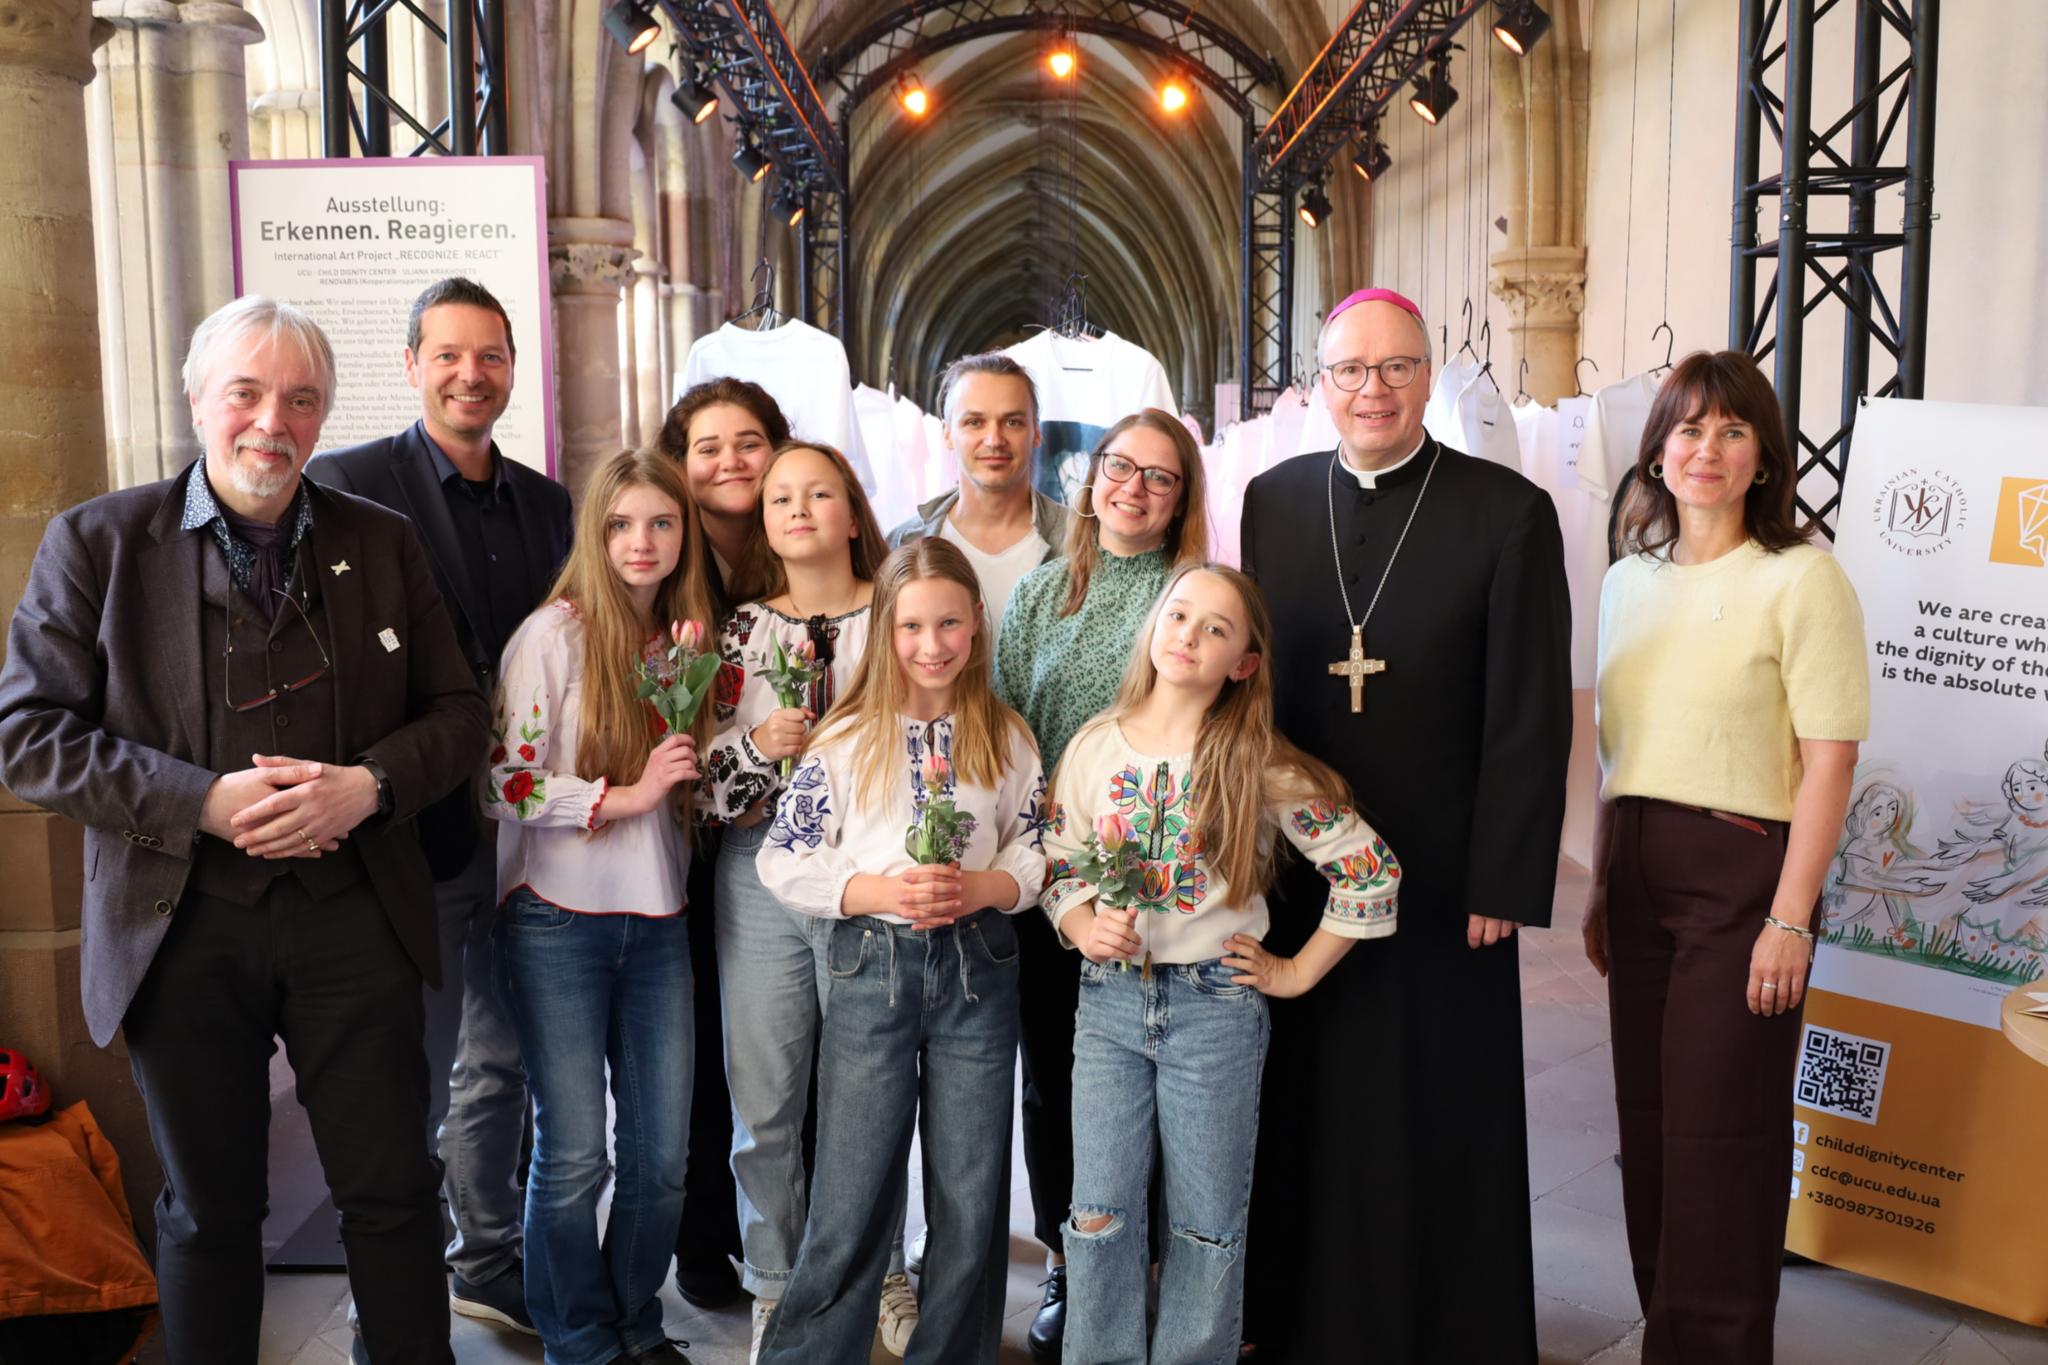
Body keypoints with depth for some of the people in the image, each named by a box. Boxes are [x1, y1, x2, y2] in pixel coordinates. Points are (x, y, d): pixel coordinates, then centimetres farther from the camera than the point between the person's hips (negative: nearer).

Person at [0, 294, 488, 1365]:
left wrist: (369, 783, -13)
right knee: (209, 1214, 14)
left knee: (393, 1189, 8)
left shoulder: (381, 543, 5)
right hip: (181, 926, -1)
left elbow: (458, 710, 7)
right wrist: (204, 802, -17)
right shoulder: (96, 542, -1)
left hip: (352, 914, 2)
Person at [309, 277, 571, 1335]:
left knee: (502, 1062, 19)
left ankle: (491, 1265, 37)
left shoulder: (545, 501, 11)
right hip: (419, 834, -6)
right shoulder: (350, 483, -8)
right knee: (415, 1078, 5)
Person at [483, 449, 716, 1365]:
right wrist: (629, 794, -17)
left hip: (659, 919, 5)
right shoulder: (553, 635, -8)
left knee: (662, 1151, 10)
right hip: (560, 919, -5)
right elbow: (504, 785, -13)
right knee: (573, 1154, 4)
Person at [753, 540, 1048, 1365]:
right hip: (873, 967, -2)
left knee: (973, 1200, 11)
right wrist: (880, 892, -18)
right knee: (851, 1205, 3)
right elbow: (783, 862, -4)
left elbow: (1037, 855, 6)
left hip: (978, 967, 2)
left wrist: (980, 887, -14)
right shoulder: (847, 739, -4)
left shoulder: (1005, 738, 4)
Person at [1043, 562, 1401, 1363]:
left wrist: (1297, 973, -5)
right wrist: (1086, 929, -11)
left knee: (1208, 1223, 9)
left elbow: (1370, 871, -6)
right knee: (1101, 1215, 6)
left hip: (1217, 1006, -2)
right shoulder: (1096, 747, 1)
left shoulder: (1259, 765, -7)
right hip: (1108, 1001, 2)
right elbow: (1058, 868, 9)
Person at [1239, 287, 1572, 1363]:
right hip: (1291, 870, 3)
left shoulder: (1509, 512, -7)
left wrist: (1503, 885, -10)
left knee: (1436, 1125, 9)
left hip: (1440, 878, -3)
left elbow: (1530, 716, -8)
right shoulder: (1272, 500, 4)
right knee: (1300, 1107, 14)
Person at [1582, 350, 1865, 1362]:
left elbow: (1830, 760, -11)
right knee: (1647, 1120, 11)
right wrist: (1601, 887, 11)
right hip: (1636, 871, 6)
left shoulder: (1802, 578, -7)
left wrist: (1791, 918, -15)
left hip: (1740, 872, -5)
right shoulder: (1629, 578, 11)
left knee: (1719, 1132, 0)